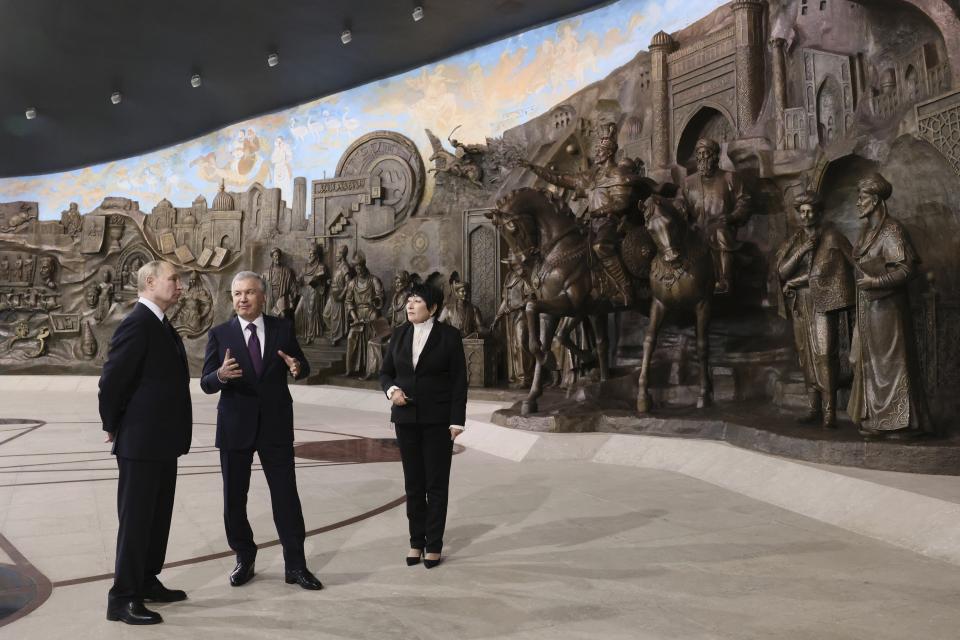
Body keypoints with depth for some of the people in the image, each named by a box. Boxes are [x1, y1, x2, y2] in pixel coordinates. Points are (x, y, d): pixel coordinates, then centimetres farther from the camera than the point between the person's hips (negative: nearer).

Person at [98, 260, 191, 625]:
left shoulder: (160, 324, 13)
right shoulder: (138, 323, -18)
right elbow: (111, 381, -19)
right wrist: (114, 428, -7)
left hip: (161, 442, 9)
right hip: (141, 443, -9)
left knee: (158, 516, 18)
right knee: (136, 520, 0)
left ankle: (146, 582, 31)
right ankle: (123, 599, 12)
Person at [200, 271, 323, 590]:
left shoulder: (282, 328, 1)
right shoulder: (220, 334, -2)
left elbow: (303, 367, 5)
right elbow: (206, 384, -6)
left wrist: (297, 367, -20)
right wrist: (221, 375, -30)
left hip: (276, 425, 0)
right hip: (235, 427, 0)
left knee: (286, 495, 3)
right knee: (234, 498, 11)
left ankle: (295, 565, 14)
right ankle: (244, 559, 30)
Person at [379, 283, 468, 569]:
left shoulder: (449, 335, -5)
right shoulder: (399, 334, 6)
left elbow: (459, 381, -6)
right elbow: (385, 372, 11)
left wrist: (457, 421, -11)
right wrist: (392, 390, -11)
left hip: (438, 419, -3)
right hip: (406, 417, 4)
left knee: (437, 484, 3)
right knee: (413, 483, 9)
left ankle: (434, 545, 13)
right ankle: (416, 542, 20)